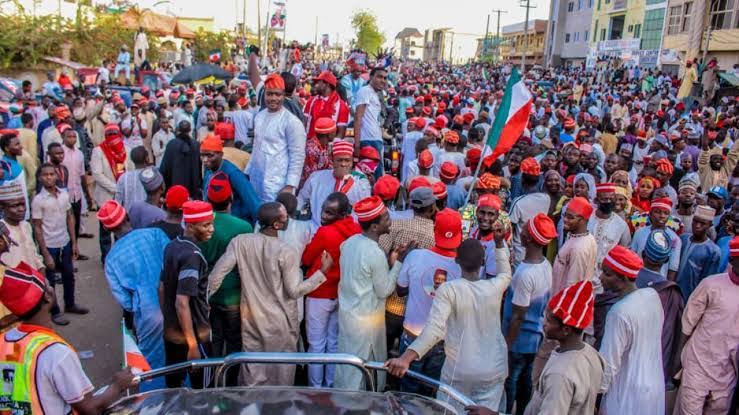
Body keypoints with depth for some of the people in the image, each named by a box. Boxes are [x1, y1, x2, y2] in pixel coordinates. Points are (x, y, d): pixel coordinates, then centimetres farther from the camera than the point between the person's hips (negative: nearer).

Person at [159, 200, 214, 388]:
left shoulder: (171, 246, 2)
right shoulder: (192, 255, -24)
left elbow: (162, 289, 11)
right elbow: (182, 303, -27)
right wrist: (193, 345, -24)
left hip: (171, 333, 8)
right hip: (193, 335, -8)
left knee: (173, 385, 19)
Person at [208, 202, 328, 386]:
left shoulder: (240, 242, -10)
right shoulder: (286, 251, -20)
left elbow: (217, 273, -9)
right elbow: (294, 291, -15)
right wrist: (322, 272, -9)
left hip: (251, 319, 3)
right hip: (280, 323, -3)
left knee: (252, 374, 17)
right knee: (281, 373, 15)